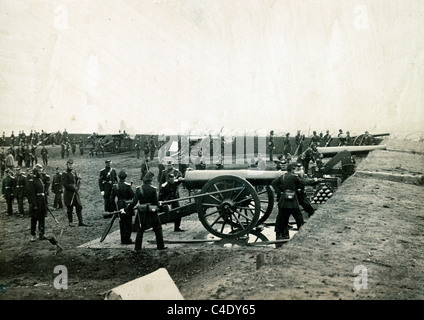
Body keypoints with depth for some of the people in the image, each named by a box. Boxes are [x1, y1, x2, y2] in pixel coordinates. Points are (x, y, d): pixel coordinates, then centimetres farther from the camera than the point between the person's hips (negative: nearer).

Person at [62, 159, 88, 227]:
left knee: (79, 207, 1)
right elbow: (64, 184, -14)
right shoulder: (65, 173, -7)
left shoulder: (74, 172, 13)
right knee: (69, 208, 3)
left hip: (76, 192, 6)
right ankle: (70, 222, 15)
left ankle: (80, 222, 3)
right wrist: (73, 188, -17)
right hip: (68, 193, -6)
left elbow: (78, 181, 18)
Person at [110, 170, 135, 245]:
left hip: (119, 207, 5)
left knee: (122, 224, 13)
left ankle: (123, 239, 18)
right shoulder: (127, 185, -13)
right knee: (128, 223, 3)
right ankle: (127, 239, 4)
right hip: (127, 207, -5)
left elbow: (112, 198, 6)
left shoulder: (115, 186, 2)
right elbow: (133, 195, -13)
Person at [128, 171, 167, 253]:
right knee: (158, 229, 15)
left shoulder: (139, 189, -7)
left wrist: (129, 208, 3)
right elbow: (156, 202, -9)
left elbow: (134, 202, -9)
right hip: (152, 213, -1)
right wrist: (159, 206, 11)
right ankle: (160, 246, 21)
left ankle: (137, 249, 8)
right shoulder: (153, 189, -11)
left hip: (142, 213, 1)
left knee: (140, 230, 10)